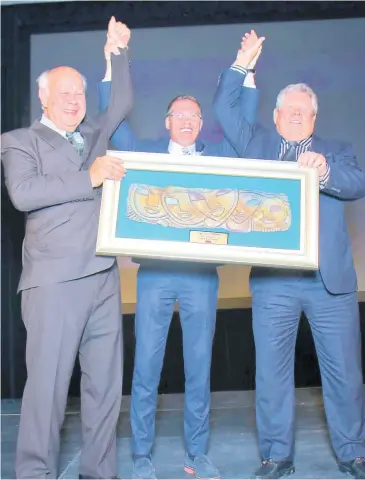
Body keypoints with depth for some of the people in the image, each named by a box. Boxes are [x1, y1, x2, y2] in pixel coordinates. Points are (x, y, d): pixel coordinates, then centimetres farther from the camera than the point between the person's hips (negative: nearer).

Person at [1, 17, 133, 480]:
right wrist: (89, 178, -14)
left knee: (105, 381, 8)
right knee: (47, 381, -4)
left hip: (103, 277, 6)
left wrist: (118, 51, 16)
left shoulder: (93, 133, 20)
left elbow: (122, 104, 25)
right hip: (55, 280, -5)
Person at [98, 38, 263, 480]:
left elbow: (245, 126, 17)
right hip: (154, 273, -1)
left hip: (202, 275, 1)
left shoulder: (218, 155, 13)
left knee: (199, 367, 6)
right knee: (146, 365, 1)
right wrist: (113, 61, 4)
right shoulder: (145, 152, 10)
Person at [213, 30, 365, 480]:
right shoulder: (258, 145, 15)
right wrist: (243, 63, 7)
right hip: (273, 280, 0)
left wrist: (323, 168, -24)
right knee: (271, 371, 5)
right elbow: (224, 108, 11)